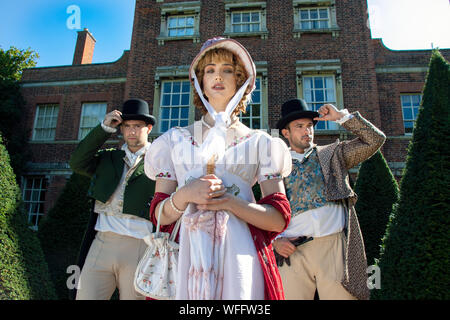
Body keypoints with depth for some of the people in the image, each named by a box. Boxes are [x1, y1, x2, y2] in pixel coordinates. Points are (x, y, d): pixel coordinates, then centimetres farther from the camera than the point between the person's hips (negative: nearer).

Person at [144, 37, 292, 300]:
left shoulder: (259, 142, 6)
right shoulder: (177, 140, 10)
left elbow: (279, 219, 0)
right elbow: (159, 216, 6)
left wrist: (230, 202, -14)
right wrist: (185, 195, -14)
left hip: (238, 255, 0)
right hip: (186, 253, 1)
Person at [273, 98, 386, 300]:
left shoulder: (332, 154, 17)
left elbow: (375, 140, 10)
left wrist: (341, 116, 7)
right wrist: (275, 240, -4)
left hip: (334, 246, 1)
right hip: (293, 251, 0)